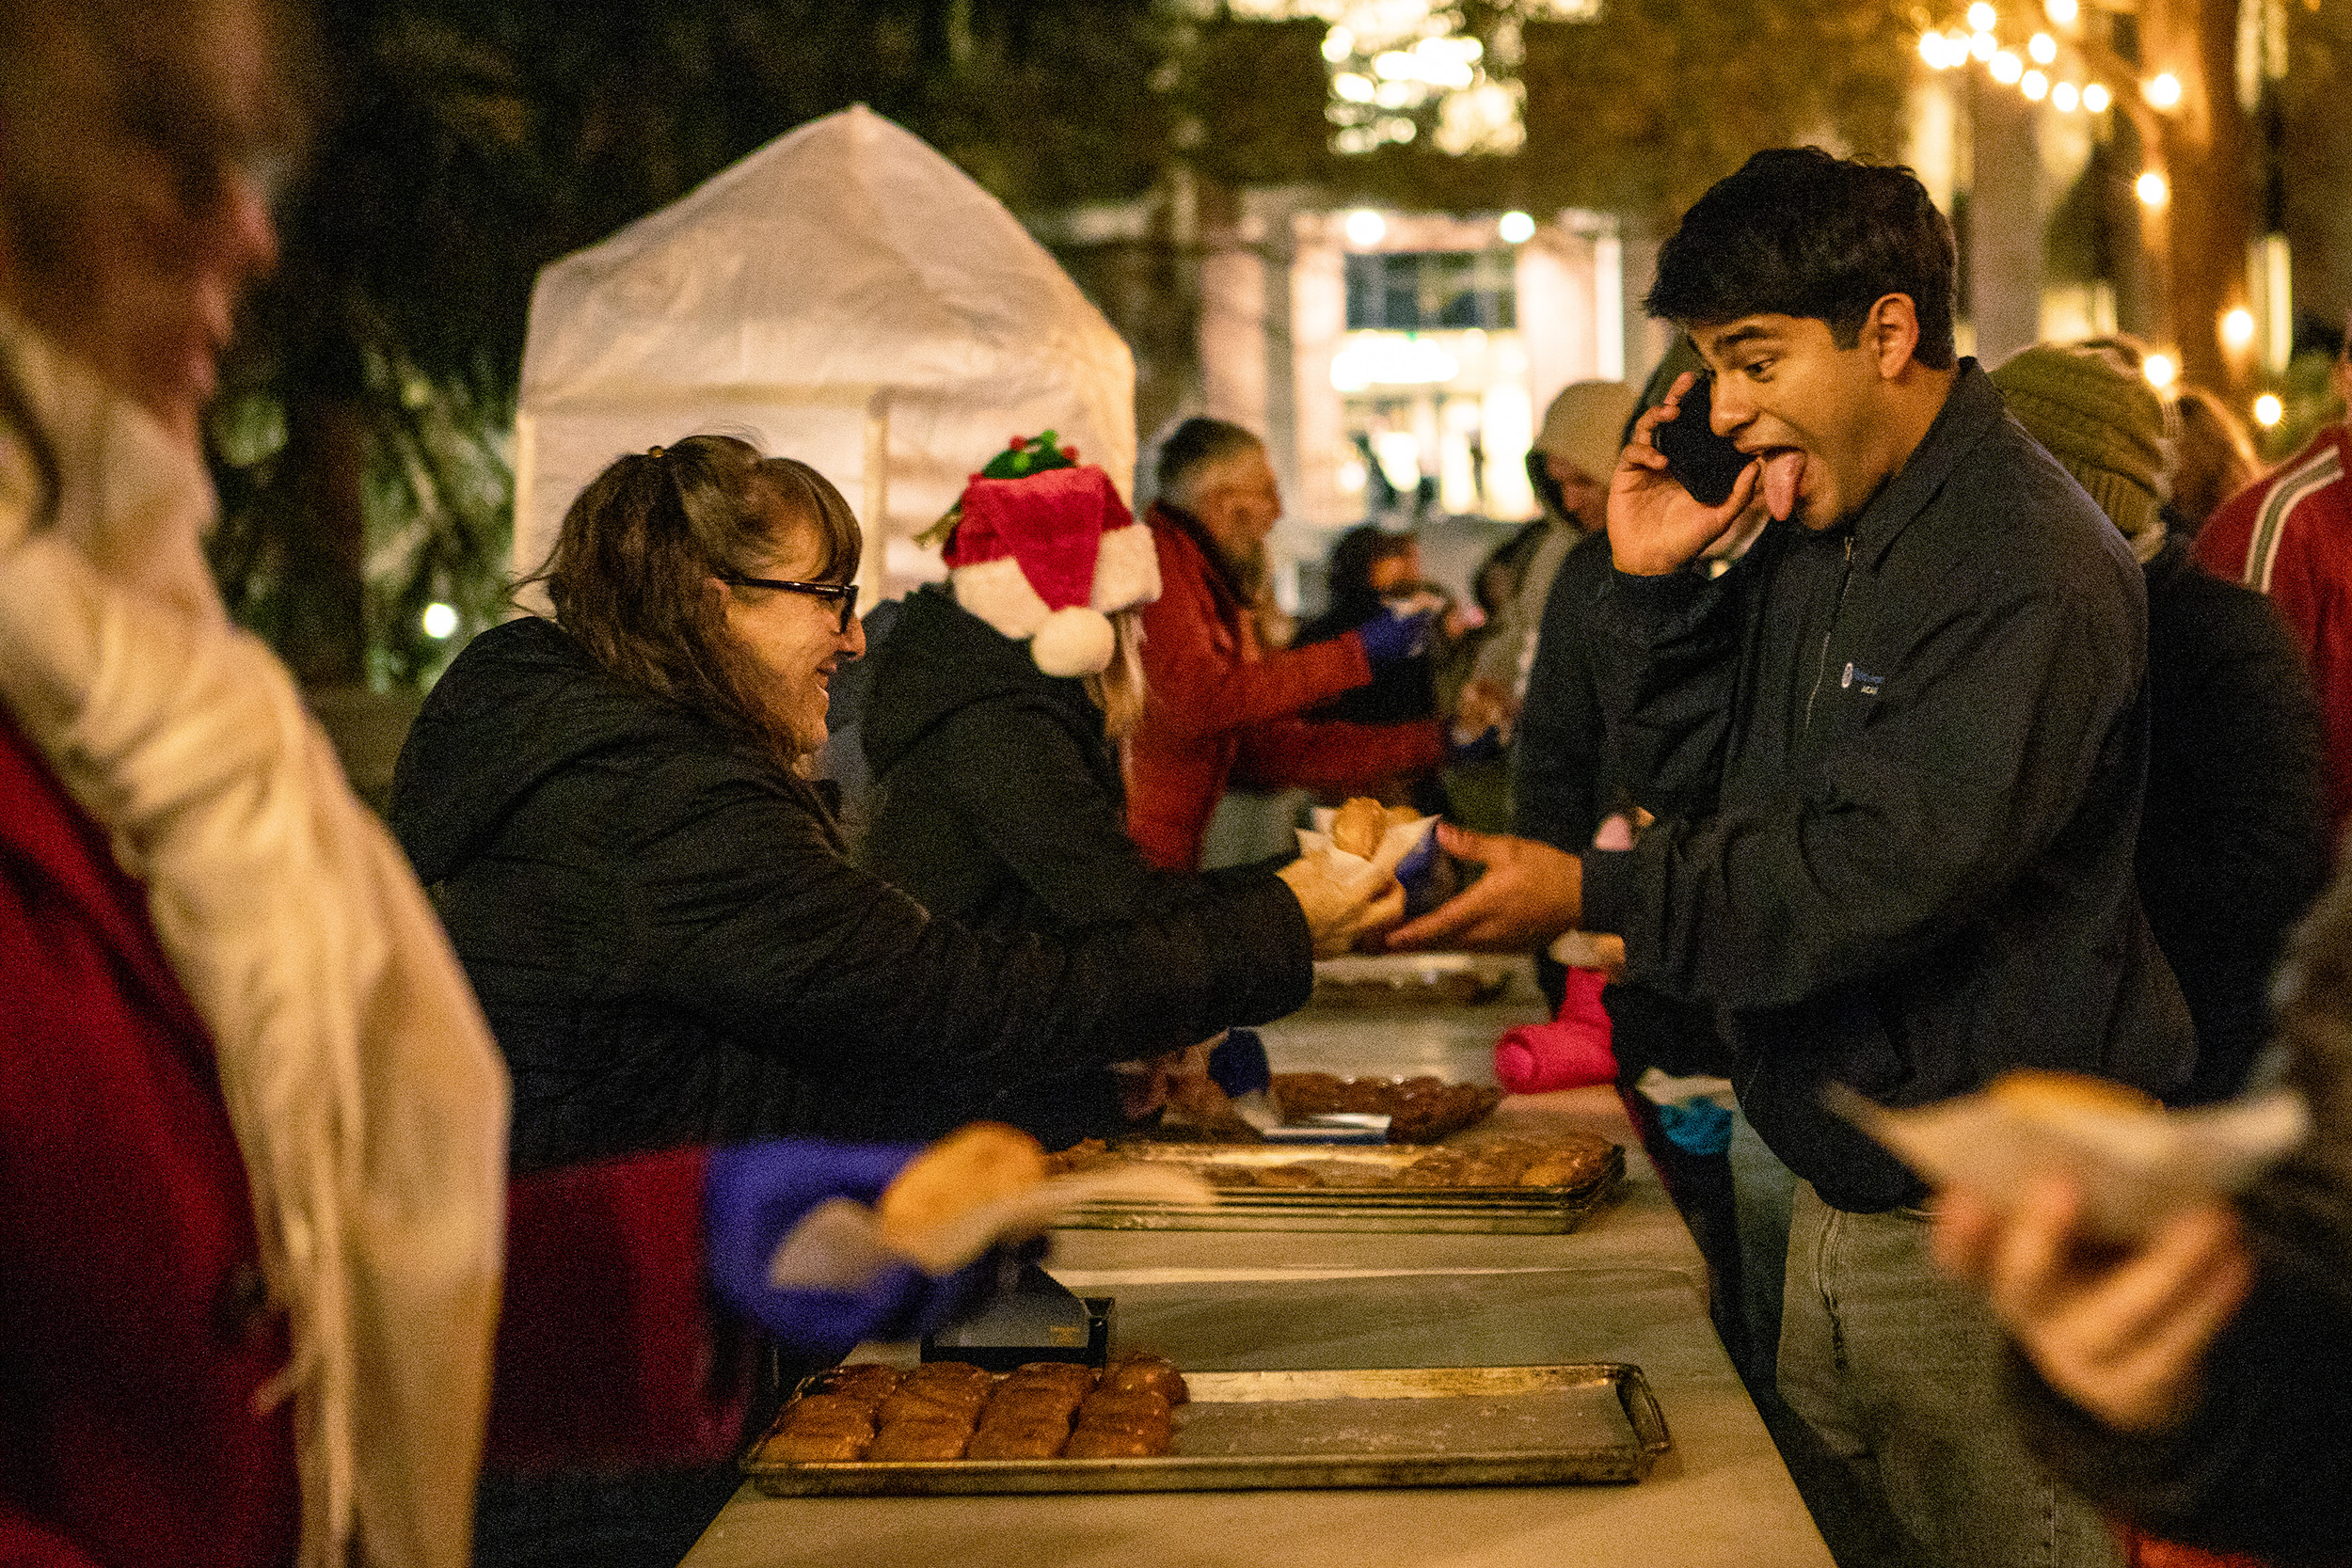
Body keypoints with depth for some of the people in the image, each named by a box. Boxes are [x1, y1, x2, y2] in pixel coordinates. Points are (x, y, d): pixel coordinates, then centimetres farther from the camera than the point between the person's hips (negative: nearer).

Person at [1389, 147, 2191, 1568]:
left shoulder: (2026, 570, -19)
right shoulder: (1817, 532, 10)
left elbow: (1885, 873, -26)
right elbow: (1698, 769, 15)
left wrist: (1593, 896, -23)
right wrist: (1656, 585, -1)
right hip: (1847, 1184, 9)